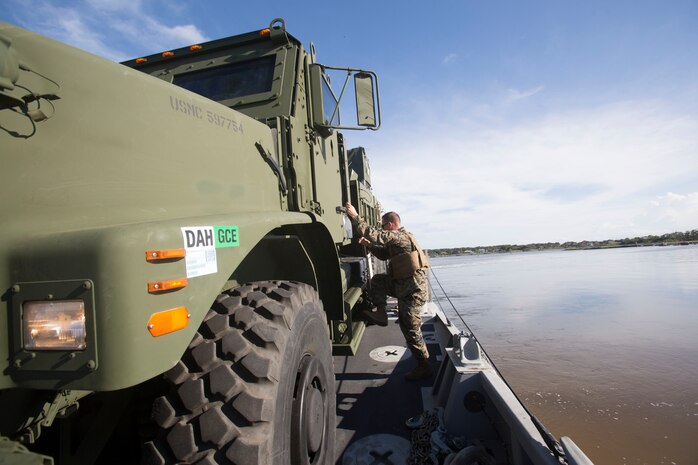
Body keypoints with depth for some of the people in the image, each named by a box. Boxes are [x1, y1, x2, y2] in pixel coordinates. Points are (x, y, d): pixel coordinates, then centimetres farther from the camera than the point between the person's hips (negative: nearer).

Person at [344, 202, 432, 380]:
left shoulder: (399, 236, -16)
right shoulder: (399, 238, 16)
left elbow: (374, 234, -25)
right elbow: (384, 254, 23)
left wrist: (354, 216, -19)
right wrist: (369, 245, 10)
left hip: (412, 289, -10)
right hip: (403, 284, 10)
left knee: (411, 329, -2)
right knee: (378, 280, 12)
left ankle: (424, 367, 11)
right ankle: (380, 313, 12)